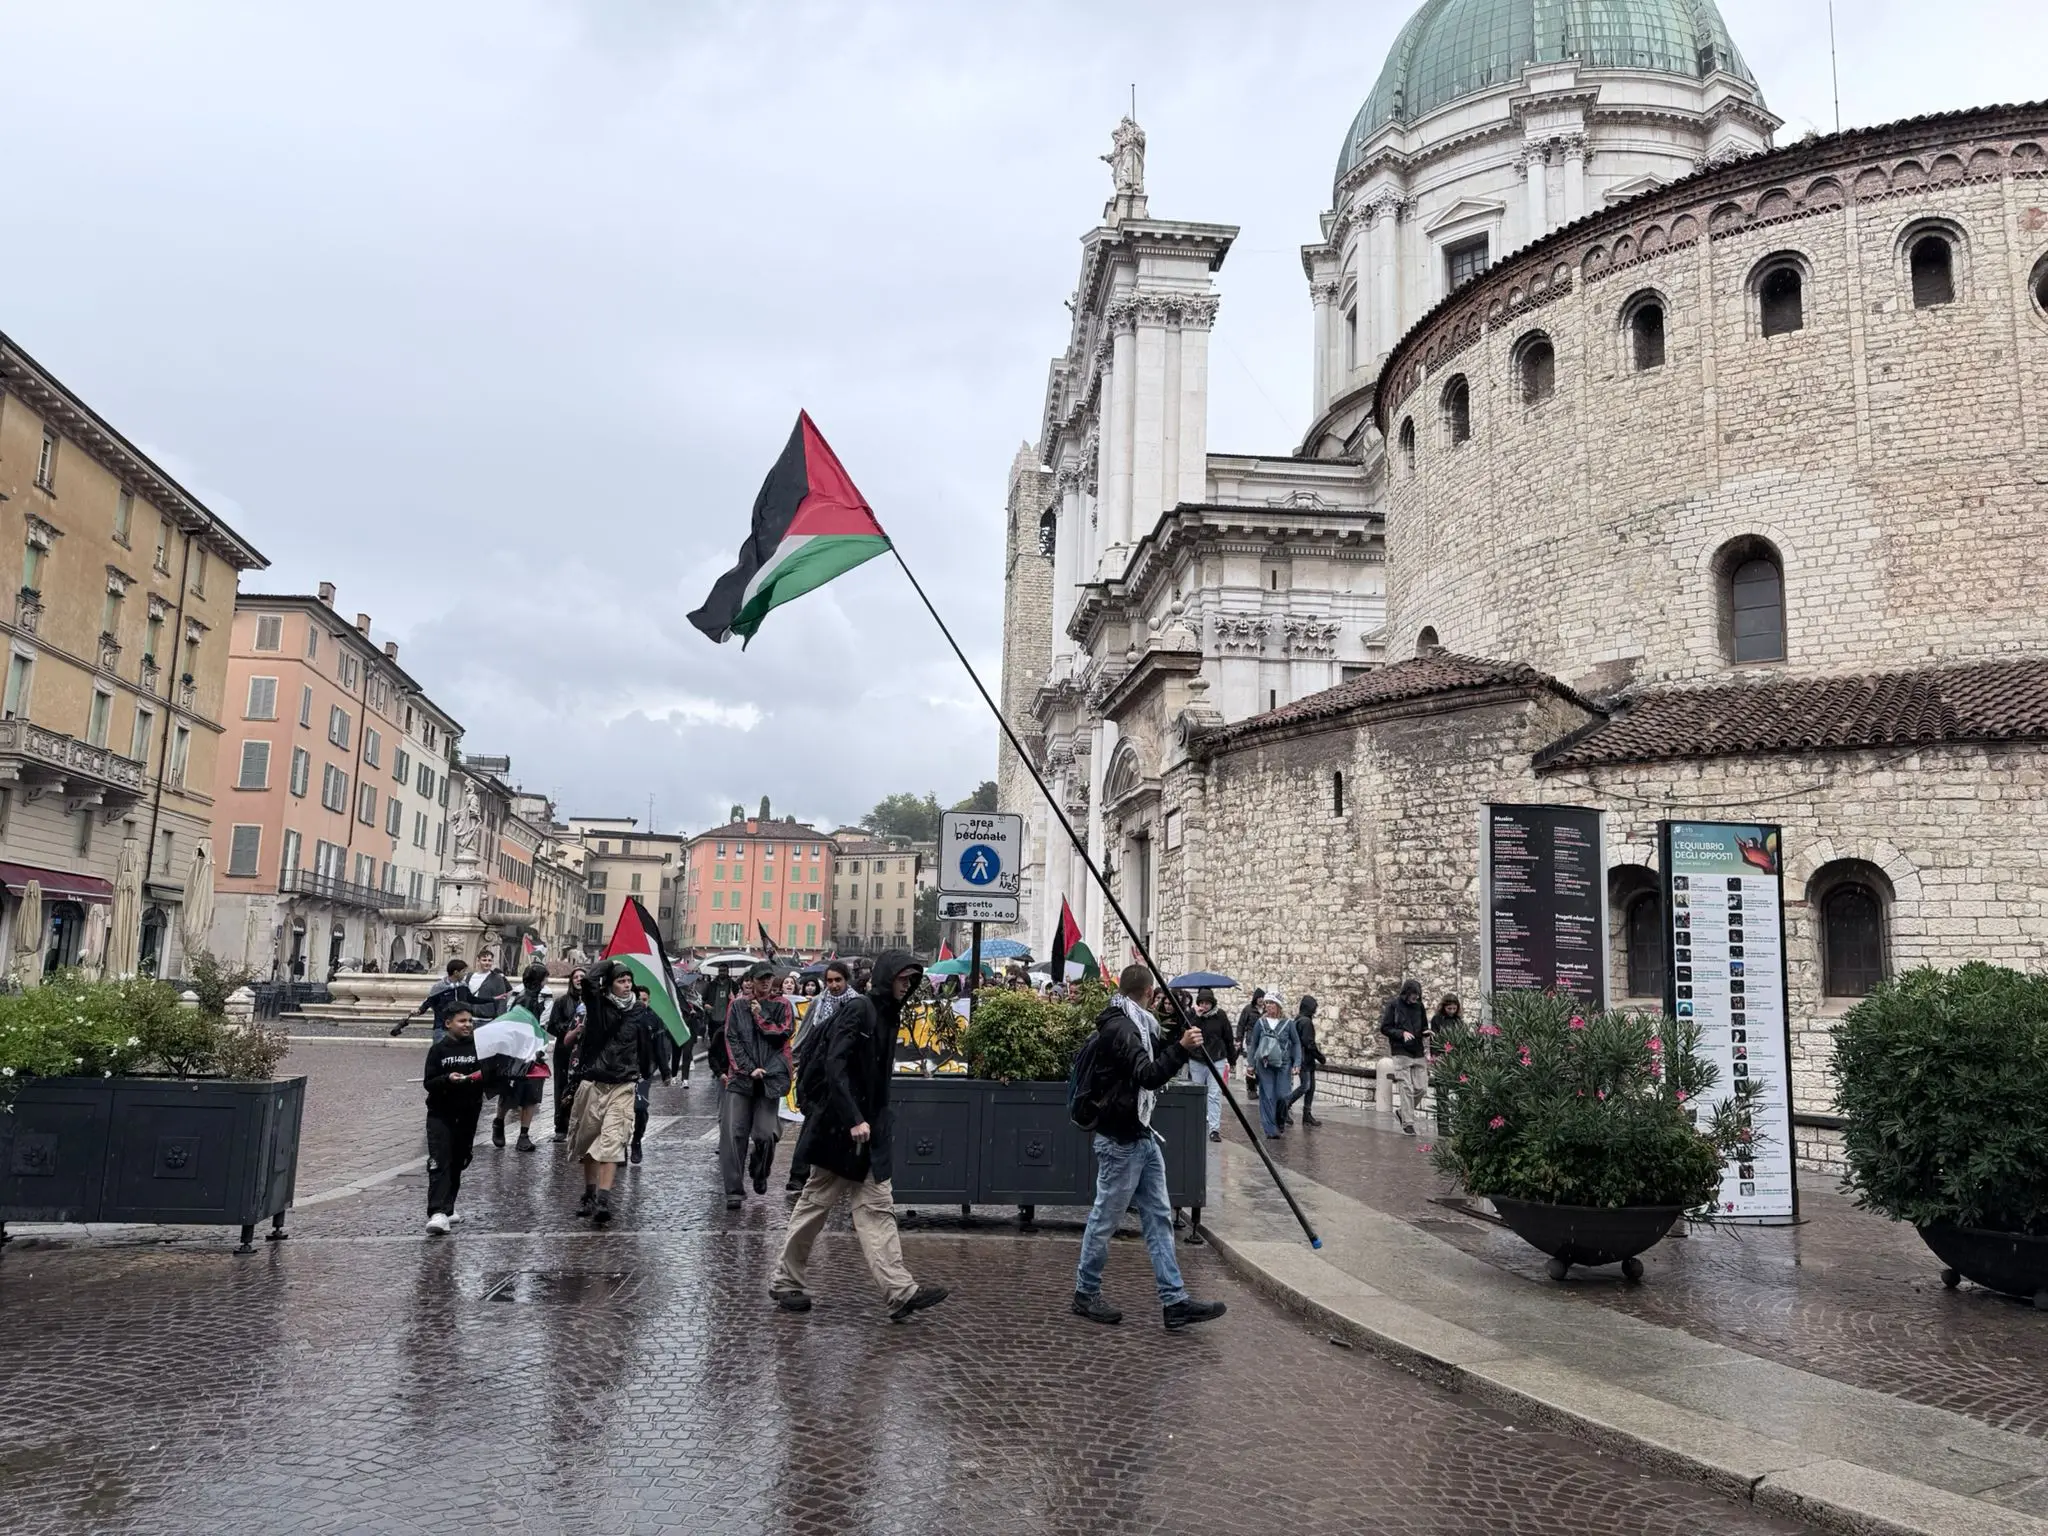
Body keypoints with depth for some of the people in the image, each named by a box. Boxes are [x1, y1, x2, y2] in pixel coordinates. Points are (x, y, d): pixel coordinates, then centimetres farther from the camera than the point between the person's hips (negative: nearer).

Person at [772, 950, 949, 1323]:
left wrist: (878, 1122, 13)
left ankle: (900, 1292, -3)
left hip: (867, 1129, 8)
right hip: (839, 1125, -8)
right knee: (816, 1202, 5)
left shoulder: (886, 1015, 13)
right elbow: (834, 1066, -21)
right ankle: (786, 1281, 20)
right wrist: (854, 1119, -25)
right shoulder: (857, 1009, -13)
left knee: (877, 1207, 1)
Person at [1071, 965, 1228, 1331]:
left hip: (1141, 1136, 10)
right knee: (1105, 1217, 3)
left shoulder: (1135, 1025, 13)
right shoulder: (1119, 1028, -19)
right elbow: (1148, 1076, -29)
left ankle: (1175, 1301, 8)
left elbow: (1156, 1055, 23)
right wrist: (1182, 1048, -35)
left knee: (1159, 1217, 7)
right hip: (1120, 1139, -10)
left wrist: (1178, 1037, 11)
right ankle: (1085, 1293, 18)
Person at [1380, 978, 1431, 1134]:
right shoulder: (1393, 1004, -4)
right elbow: (1384, 1028, -4)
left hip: (1418, 1053, 5)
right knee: (1406, 1088, -5)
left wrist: (1426, 1032, -3)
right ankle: (1407, 1122, 4)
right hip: (1401, 1052, -5)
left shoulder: (1419, 1005, 9)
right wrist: (1402, 1033, -18)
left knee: (1421, 1087, 2)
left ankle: (1401, 1112, 23)